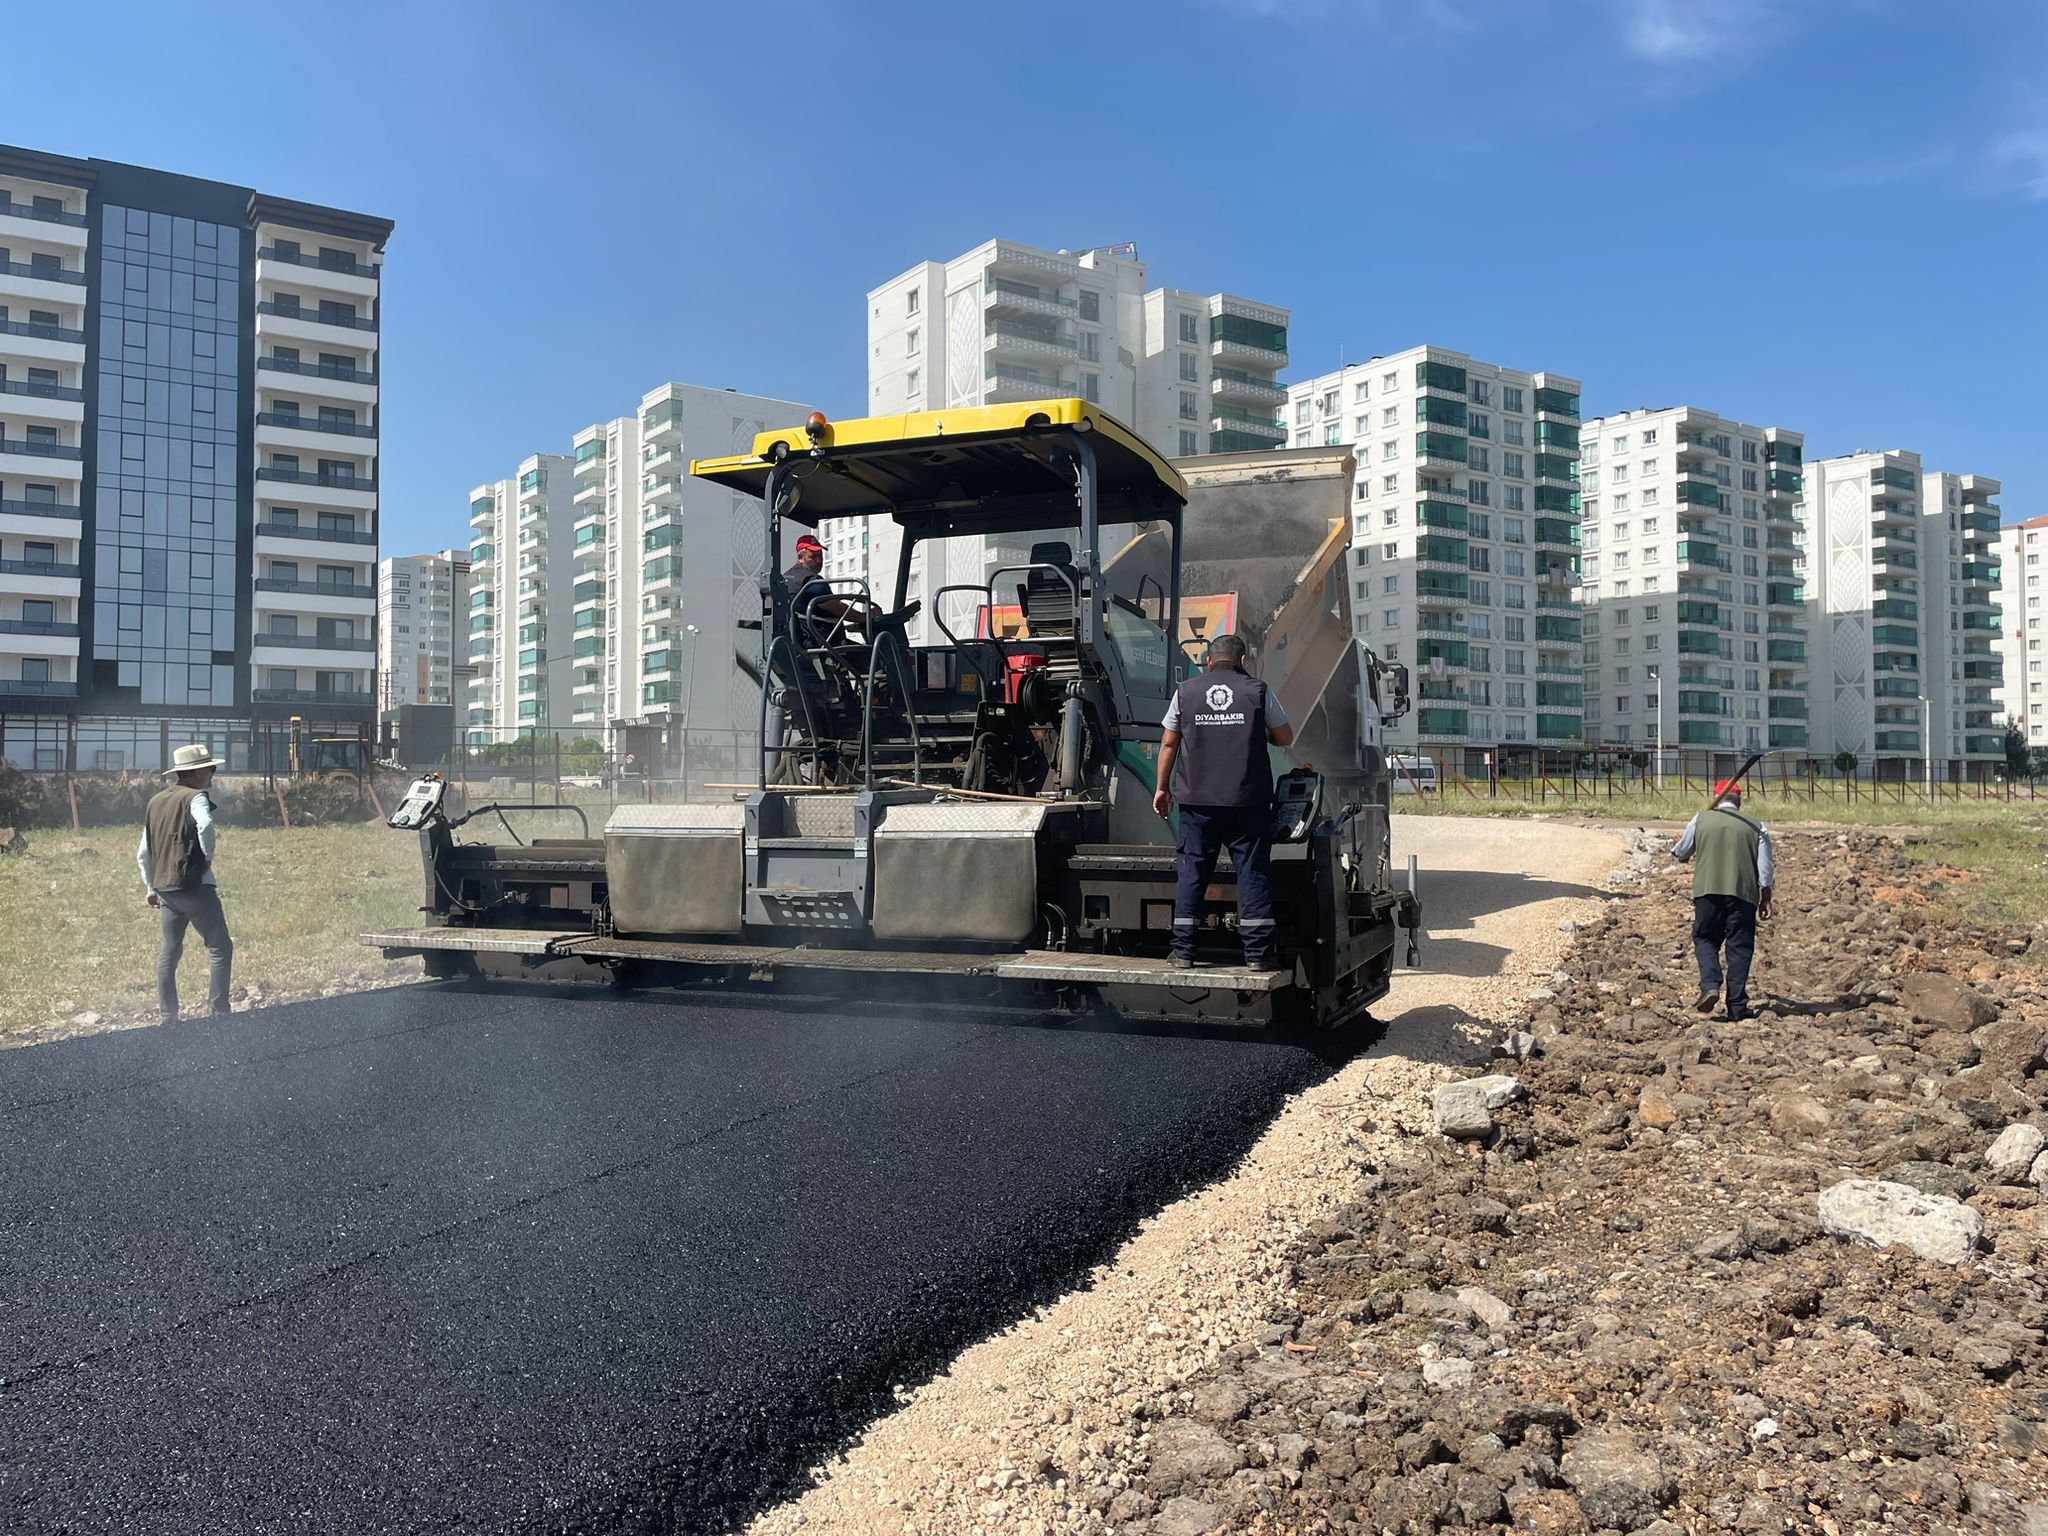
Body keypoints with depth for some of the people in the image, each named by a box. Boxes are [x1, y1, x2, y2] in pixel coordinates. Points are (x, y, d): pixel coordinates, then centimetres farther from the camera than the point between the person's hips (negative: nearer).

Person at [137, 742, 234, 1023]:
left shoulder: (156, 801, 16)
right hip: (194, 885, -8)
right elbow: (205, 825, -32)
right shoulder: (195, 797, -8)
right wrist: (208, 857, -16)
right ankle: (219, 1011, -5)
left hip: (165, 888, 8)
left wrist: (151, 888, 26)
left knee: (168, 953, 13)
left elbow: (142, 854, 19)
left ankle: (168, 1016, 17)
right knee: (220, 947, -1)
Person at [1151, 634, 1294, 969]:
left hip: (1197, 801, 1)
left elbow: (1168, 744, 8)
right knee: (1253, 873, 4)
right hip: (1248, 802, -1)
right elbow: (1285, 737, 9)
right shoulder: (1258, 691, 2)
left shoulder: (1186, 691, 5)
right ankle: (1257, 951, 3)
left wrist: (1162, 787, 17)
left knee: (1192, 872, 7)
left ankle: (1183, 951, 8)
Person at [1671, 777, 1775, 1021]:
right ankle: (1737, 1005, 4)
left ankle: (1710, 985, -12)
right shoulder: (1756, 827, 7)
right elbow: (1765, 867, 4)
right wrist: (1766, 898, 11)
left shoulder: (1700, 821, 6)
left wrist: (1677, 847, 41)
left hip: (1708, 891, 0)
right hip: (1743, 892, 1)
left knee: (1704, 938, 12)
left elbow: (1681, 854, 18)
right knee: (1739, 947, 5)